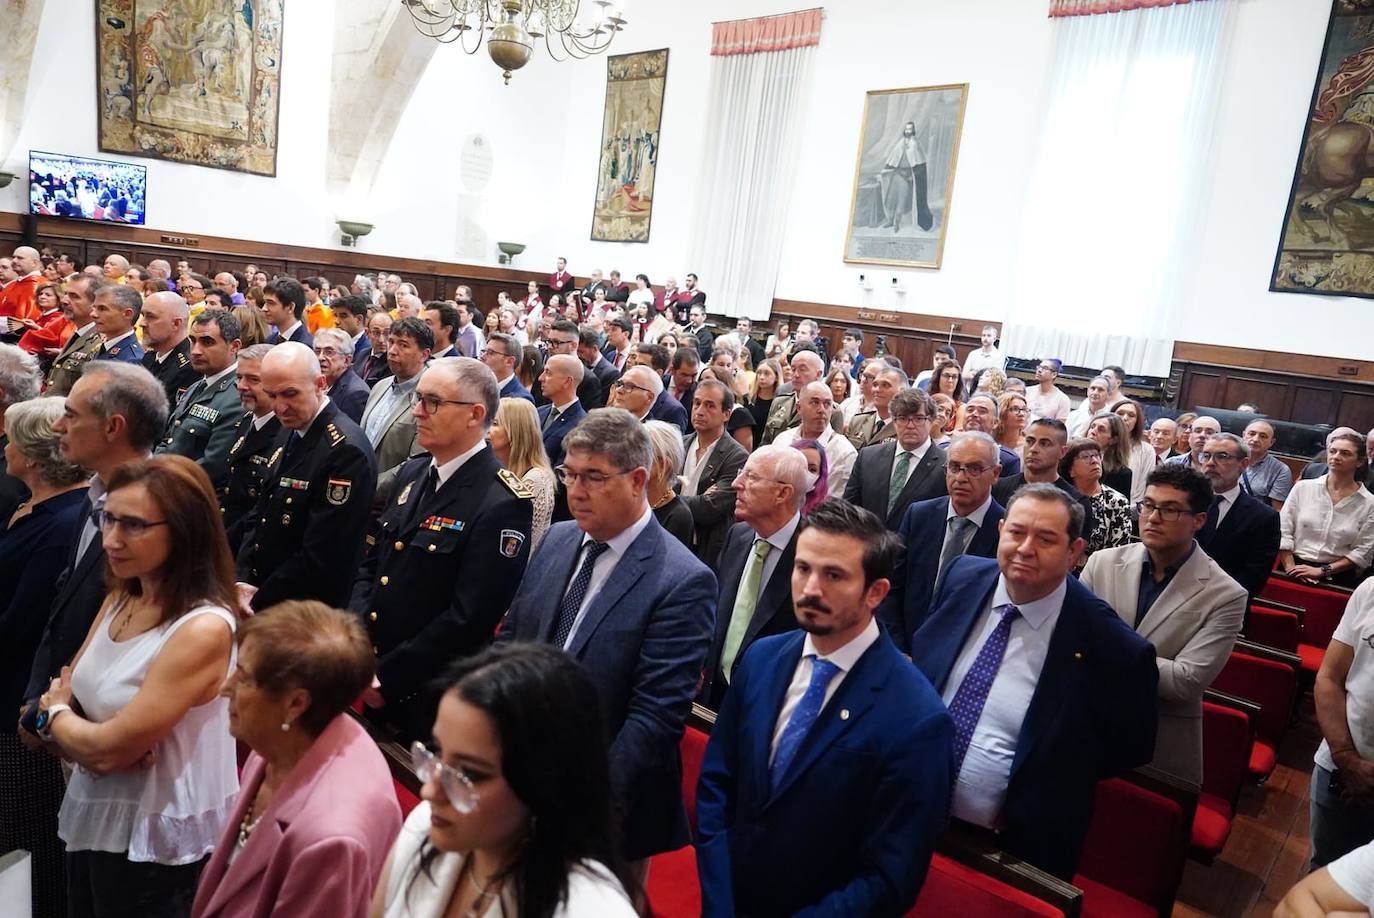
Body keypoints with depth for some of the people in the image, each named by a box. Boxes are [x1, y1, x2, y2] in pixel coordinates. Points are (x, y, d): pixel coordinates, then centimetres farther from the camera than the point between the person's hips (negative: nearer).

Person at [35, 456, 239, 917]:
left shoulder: (204, 630, -26)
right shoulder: (119, 599, 1)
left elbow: (108, 749, -23)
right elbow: (61, 696, 5)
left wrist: (55, 716, -3)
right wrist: (87, 737, -17)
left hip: (154, 839, -7)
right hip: (93, 815, 8)